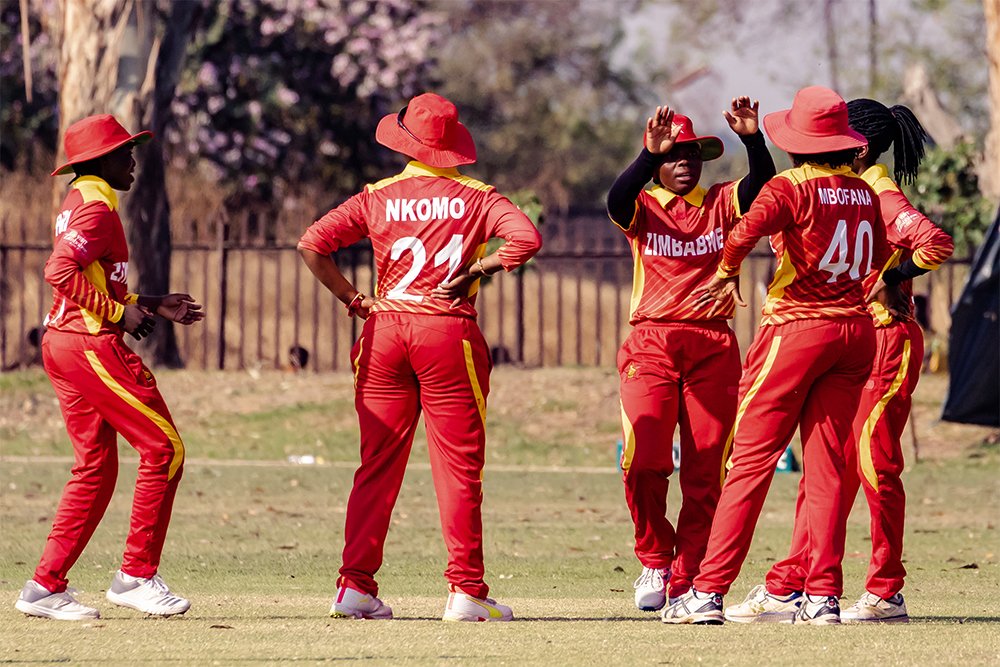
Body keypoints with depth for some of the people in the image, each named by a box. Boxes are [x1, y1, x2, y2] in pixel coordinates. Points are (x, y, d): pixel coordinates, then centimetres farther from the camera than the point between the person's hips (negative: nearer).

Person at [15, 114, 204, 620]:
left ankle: (46, 587, 7)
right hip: (90, 346, -10)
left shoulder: (79, 202, 20)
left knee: (96, 469, 11)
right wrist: (119, 313, -18)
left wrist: (153, 307, 20)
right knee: (163, 447, -6)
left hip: (62, 345, 10)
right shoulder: (96, 206, -11)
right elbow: (59, 272, -24)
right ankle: (136, 574, -5)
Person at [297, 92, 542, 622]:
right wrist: (476, 270, -5)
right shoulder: (475, 197, 2)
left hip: (385, 330, 2)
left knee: (377, 465, 8)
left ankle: (355, 585, 2)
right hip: (449, 334, -2)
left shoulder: (378, 198, 5)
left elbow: (312, 244, -3)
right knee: (458, 466, 1)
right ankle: (466, 591, -2)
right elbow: (526, 237, -14)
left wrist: (351, 299, 2)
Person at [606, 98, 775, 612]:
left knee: (704, 472, 0)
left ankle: (685, 581, 8)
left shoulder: (722, 203, 10)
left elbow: (762, 185, -9)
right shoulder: (642, 207, 5)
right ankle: (655, 560, 10)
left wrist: (752, 139, -27)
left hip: (712, 347, 2)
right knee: (644, 462, -14)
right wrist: (649, 154, -34)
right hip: (650, 343, -2)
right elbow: (618, 200, -18)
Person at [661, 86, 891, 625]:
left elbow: (748, 227, -26)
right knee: (826, 466, 8)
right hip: (856, 331, 5)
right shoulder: (864, 192, 8)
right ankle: (823, 595, 2)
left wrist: (727, 274, -10)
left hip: (795, 330, -5)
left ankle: (708, 592, -6)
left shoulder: (792, 187, -9)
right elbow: (879, 260, 16)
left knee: (751, 460, -4)